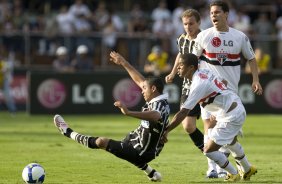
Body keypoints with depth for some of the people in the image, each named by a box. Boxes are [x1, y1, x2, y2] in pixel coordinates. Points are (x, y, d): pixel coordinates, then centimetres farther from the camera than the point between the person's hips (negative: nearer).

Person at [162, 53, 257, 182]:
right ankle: (247, 169, 55)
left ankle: (233, 175, 13)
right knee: (230, 142, 35)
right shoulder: (205, 72, 2)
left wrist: (166, 131, -24)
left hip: (231, 117, -10)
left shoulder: (198, 85, -24)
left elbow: (183, 113, -27)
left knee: (209, 150, -5)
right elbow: (224, 82, 20)